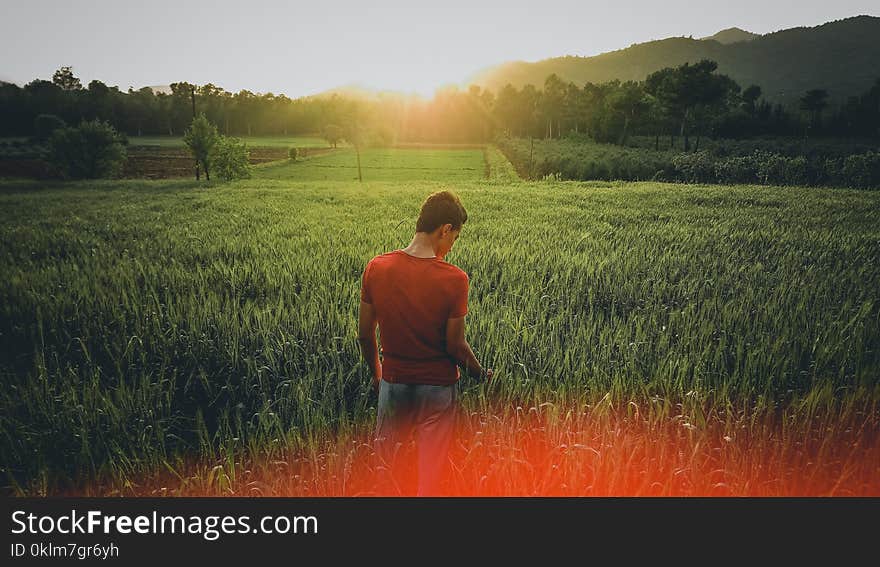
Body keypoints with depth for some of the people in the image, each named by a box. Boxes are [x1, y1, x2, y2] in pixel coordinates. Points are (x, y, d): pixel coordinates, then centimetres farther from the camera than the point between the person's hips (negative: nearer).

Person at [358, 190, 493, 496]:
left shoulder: (376, 268, -11)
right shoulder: (454, 279, -21)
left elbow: (364, 335, -3)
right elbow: (455, 346, -15)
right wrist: (482, 374, 4)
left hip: (394, 382, 3)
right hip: (438, 387, -2)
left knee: (387, 465, 23)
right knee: (431, 469, 16)